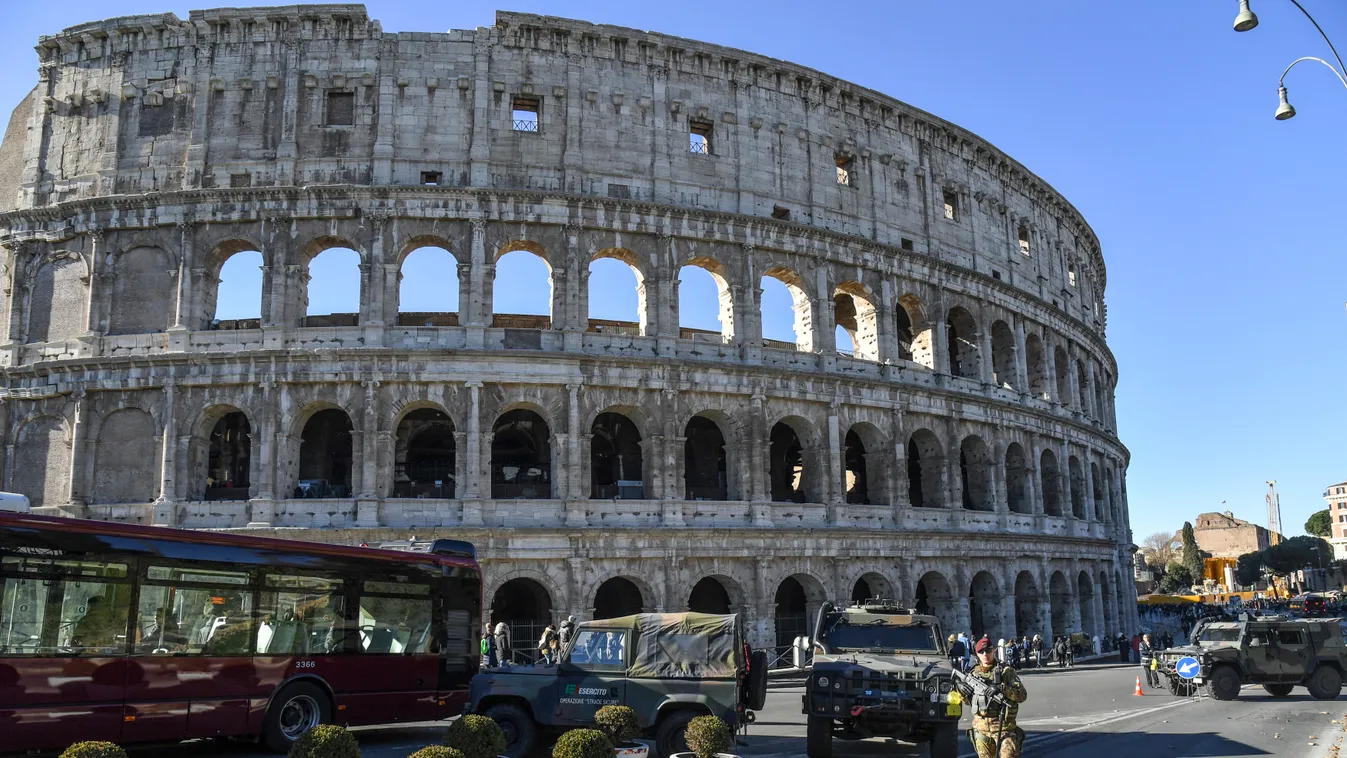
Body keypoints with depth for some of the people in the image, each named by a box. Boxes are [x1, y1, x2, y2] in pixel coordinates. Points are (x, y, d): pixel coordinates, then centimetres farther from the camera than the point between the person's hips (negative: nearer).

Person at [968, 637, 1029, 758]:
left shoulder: (1005, 671, -1)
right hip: (981, 728, 4)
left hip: (1004, 727, -4)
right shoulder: (973, 673, 10)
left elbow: (1022, 695, -8)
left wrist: (1003, 688, -22)